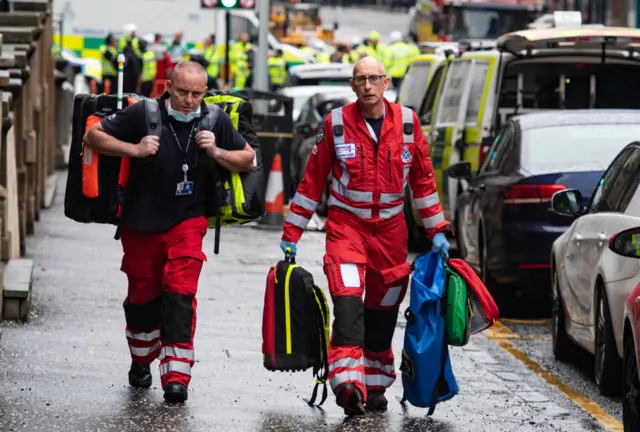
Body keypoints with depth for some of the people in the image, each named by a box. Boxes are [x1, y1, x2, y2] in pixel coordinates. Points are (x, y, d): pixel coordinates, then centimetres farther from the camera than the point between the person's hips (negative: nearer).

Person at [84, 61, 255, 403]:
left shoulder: (216, 121, -5)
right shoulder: (143, 115, -13)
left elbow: (247, 159, 6)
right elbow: (93, 135, -7)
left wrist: (216, 153, -13)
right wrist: (134, 150, -20)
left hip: (187, 221, 0)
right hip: (141, 222, 0)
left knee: (180, 295, -14)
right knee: (143, 294, 12)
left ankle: (176, 378, -15)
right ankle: (141, 361, 37)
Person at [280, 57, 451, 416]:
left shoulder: (407, 122, -1)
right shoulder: (336, 124, -5)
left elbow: (424, 179, 9)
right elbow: (312, 181, 1)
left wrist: (437, 231, 7)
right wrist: (291, 234, 1)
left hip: (390, 228, 3)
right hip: (346, 224, -3)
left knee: (383, 311, 9)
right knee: (348, 303, -21)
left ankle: (375, 385, 23)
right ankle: (348, 383, -30)